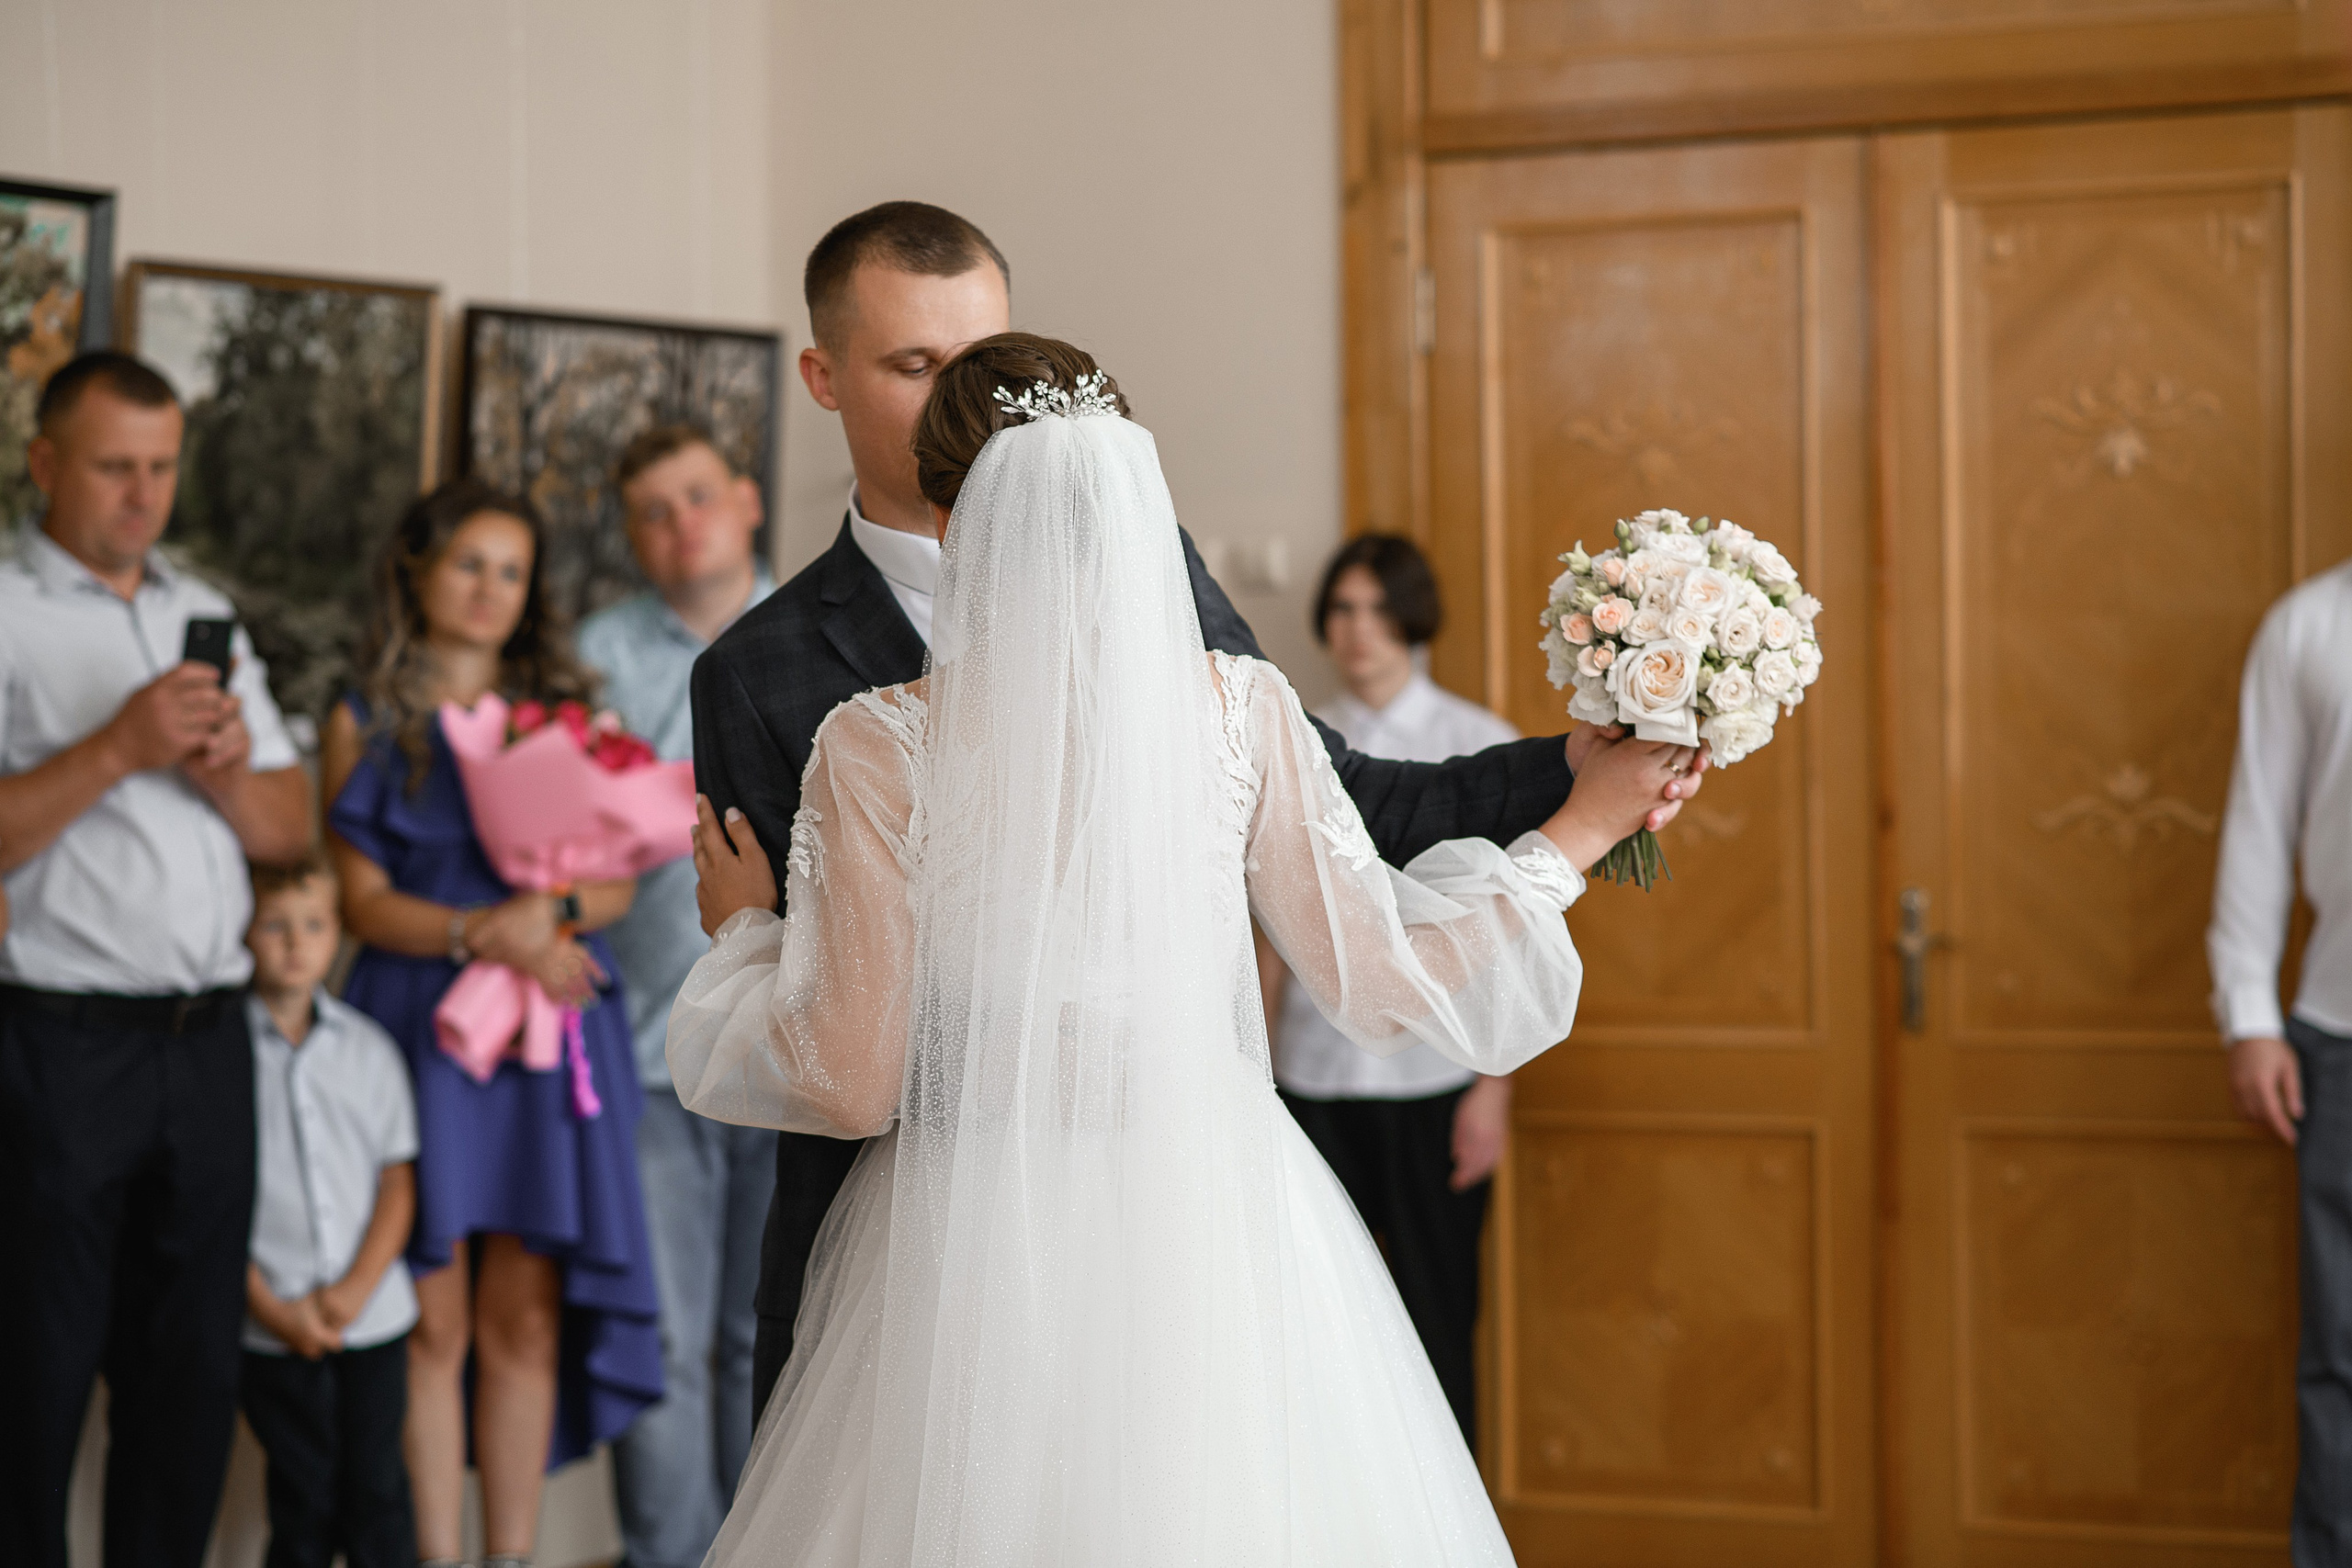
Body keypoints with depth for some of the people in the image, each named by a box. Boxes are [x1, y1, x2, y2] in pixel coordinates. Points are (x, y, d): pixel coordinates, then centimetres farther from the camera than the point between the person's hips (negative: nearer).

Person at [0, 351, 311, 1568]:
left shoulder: (207, 619, 17)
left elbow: (291, 830, 16)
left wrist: (225, 772, -3)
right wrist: (118, 750, -19)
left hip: (208, 1042, 6)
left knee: (192, 1366, 9)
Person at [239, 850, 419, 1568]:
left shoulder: (369, 1048, 7)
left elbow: (398, 1181, 6)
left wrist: (356, 1288, -8)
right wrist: (267, 1305, -9)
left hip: (373, 1315, 2)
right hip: (272, 1324, -2)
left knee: (378, 1490, 4)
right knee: (303, 1498, 2)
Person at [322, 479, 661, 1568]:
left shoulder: (569, 710, 13)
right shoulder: (366, 725, 8)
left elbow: (618, 884, 9)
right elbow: (364, 902, 0)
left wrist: (553, 914, -13)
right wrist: (486, 934, -15)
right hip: (419, 1023, -1)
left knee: (526, 1317, 0)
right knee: (432, 1322, -3)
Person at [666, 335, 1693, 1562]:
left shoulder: (878, 746, -10)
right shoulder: (1241, 705, -6)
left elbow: (850, 1082, -8)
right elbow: (1382, 979, 0)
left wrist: (743, 931, 12)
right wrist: (1576, 833, 13)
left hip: (981, 1258, -1)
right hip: (1219, 1223, 2)